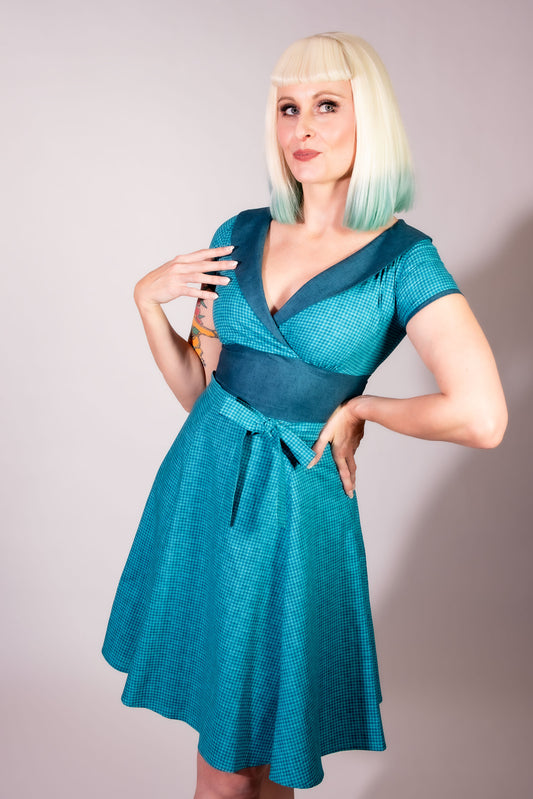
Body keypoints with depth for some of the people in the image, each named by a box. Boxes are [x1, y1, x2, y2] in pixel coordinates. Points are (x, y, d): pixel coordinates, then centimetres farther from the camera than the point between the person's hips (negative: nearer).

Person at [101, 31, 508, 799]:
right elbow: (197, 387, 8)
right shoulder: (240, 235, 4)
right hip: (203, 482, 4)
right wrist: (147, 299, -4)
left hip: (295, 503, -3)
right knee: (218, 736, 16)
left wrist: (358, 405, -11)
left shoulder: (403, 258, -10)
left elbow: (481, 417, -22)